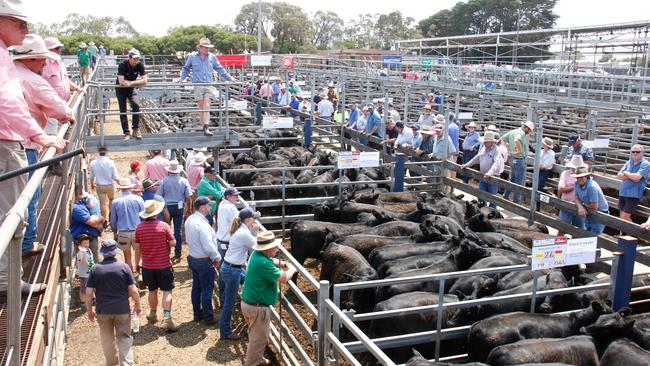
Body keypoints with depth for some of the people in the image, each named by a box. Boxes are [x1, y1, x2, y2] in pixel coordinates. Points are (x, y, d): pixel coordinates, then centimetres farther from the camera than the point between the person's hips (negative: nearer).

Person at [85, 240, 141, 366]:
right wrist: (137, 305, 6)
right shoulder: (124, 267, -8)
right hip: (122, 310, -1)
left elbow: (88, 293, -4)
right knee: (124, 338, 8)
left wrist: (89, 310, 9)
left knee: (107, 340, 18)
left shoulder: (95, 269, -5)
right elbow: (133, 290, -8)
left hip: (103, 311, 2)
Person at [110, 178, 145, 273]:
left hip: (123, 233, 1)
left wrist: (115, 232, 23)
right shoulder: (138, 199, -6)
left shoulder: (116, 202, -3)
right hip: (137, 232, -1)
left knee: (127, 257, 11)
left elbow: (113, 220, 7)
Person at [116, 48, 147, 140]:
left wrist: (130, 83, -25)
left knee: (136, 106, -19)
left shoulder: (140, 65, -18)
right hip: (120, 89, -2)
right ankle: (126, 132, 7)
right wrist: (135, 82, -24)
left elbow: (144, 81, -22)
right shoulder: (123, 65, -28)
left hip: (131, 89, 2)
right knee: (123, 111, 0)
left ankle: (136, 130, -11)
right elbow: (121, 82, -37)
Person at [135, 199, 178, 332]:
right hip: (163, 265, -3)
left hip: (147, 266, 3)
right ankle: (167, 318, -8)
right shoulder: (164, 226, -14)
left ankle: (153, 314, 35)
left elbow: (137, 248, 0)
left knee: (152, 291, 19)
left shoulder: (139, 227, -6)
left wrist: (137, 263, 12)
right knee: (167, 291, 1)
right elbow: (173, 243, -10)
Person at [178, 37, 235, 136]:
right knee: (201, 107, 1)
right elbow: (186, 69, 18)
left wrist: (229, 78, 18)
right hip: (198, 85, 0)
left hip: (209, 85, 1)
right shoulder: (192, 57, 6)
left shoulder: (212, 57, 10)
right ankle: (205, 127, 8)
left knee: (206, 106, -11)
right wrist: (181, 78, 5)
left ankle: (206, 128, -19)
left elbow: (220, 69, 20)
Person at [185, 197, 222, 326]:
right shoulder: (202, 223, -27)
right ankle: (208, 318, 14)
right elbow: (209, 246, -27)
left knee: (196, 287, 19)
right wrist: (217, 258, -10)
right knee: (207, 290, 4)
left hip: (192, 258, 9)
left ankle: (197, 314, 31)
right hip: (204, 261, -9)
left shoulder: (189, 220, 2)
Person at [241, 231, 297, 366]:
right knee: (259, 338, 8)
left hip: (247, 303, 10)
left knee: (257, 334, 27)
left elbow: (270, 260, 25)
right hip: (257, 307, -10)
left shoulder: (257, 255, 1)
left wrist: (280, 263, 7)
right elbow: (284, 278, -21)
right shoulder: (263, 263, -28)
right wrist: (291, 269, -2)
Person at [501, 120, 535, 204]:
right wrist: (519, 150, -27)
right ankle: (515, 202, 8)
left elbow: (502, 138, 15)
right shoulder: (522, 133, -21)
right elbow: (516, 140, -42)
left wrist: (508, 149, 12)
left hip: (512, 159, 9)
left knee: (512, 179, 23)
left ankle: (505, 196, 29)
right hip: (520, 160, -9)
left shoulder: (512, 131, 6)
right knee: (519, 182, 2)